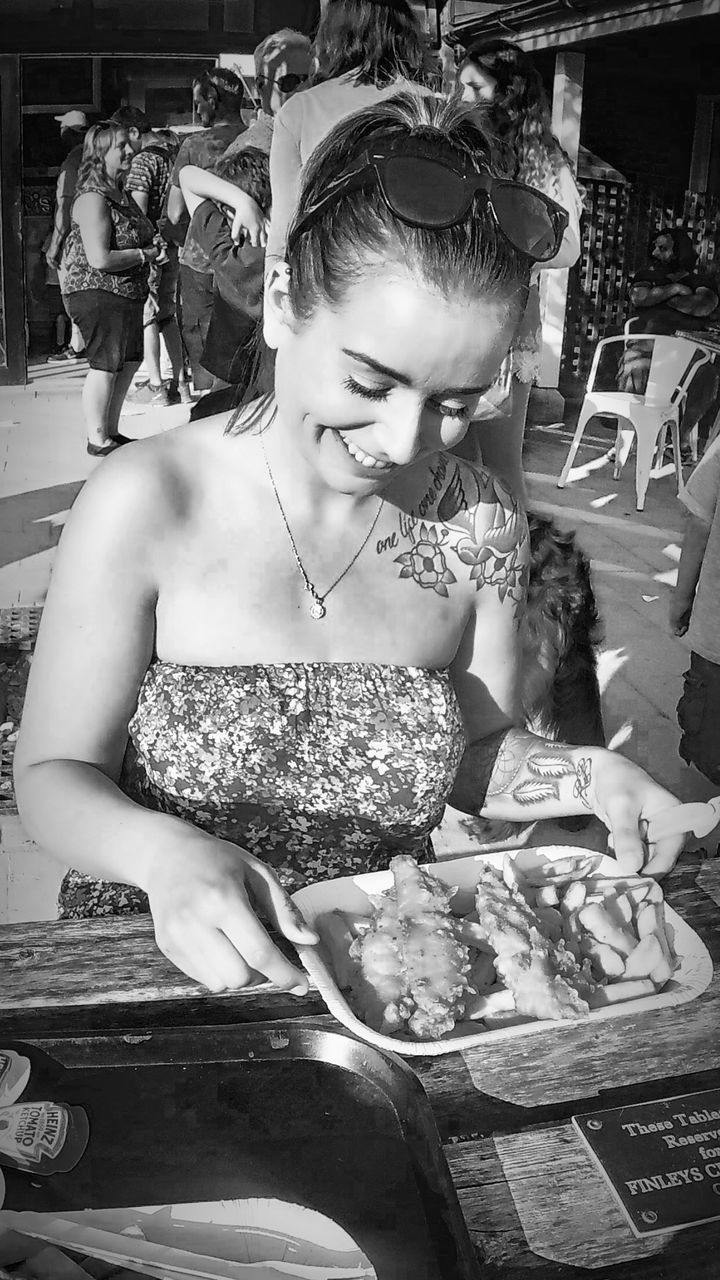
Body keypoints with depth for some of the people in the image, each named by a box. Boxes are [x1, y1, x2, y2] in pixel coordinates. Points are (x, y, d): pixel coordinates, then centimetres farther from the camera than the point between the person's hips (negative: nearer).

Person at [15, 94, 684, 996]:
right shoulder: (146, 505, -15)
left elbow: (473, 751, 6)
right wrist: (160, 850, -29)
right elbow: (53, 774, -10)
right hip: (160, 956, -1)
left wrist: (589, 774, -12)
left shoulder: (481, 525, -6)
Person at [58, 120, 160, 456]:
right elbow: (99, 260, -26)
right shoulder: (92, 200, -18)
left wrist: (153, 244, 8)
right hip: (97, 293, -10)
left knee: (129, 362, 13)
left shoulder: (121, 194, 13)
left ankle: (111, 431, 25)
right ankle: (98, 440, 7)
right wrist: (145, 254, -16)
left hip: (125, 294, 10)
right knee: (105, 365, -4)